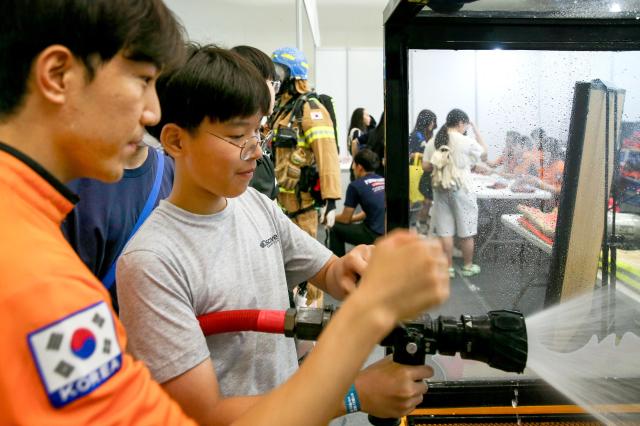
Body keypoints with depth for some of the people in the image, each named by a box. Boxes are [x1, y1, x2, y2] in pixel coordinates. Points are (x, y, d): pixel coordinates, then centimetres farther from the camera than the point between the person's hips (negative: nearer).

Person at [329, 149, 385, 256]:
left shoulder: (355, 185, -6)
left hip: (377, 236, -7)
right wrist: (351, 218, 30)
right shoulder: (383, 181, 12)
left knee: (335, 229, 11)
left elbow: (345, 219, 2)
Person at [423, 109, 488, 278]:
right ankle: (468, 266, 21)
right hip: (461, 189, -4)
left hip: (440, 189, 4)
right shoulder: (467, 141, -10)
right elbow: (484, 154, 7)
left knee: (444, 231, 8)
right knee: (466, 231, 9)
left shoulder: (433, 142, 2)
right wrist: (476, 129, 10)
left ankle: (448, 268, 13)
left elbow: (426, 166, 4)